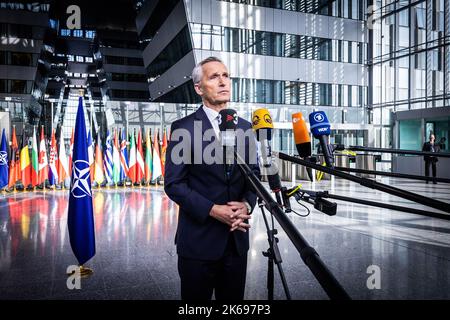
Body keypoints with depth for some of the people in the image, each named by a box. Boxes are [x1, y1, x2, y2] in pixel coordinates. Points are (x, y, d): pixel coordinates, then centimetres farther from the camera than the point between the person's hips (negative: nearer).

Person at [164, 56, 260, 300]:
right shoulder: (183, 128, -6)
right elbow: (174, 183, -10)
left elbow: (253, 173, 11)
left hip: (237, 237, 4)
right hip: (198, 239, -4)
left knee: (233, 299, 17)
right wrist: (213, 210, -19)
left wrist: (247, 204, -8)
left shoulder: (245, 127, 9)